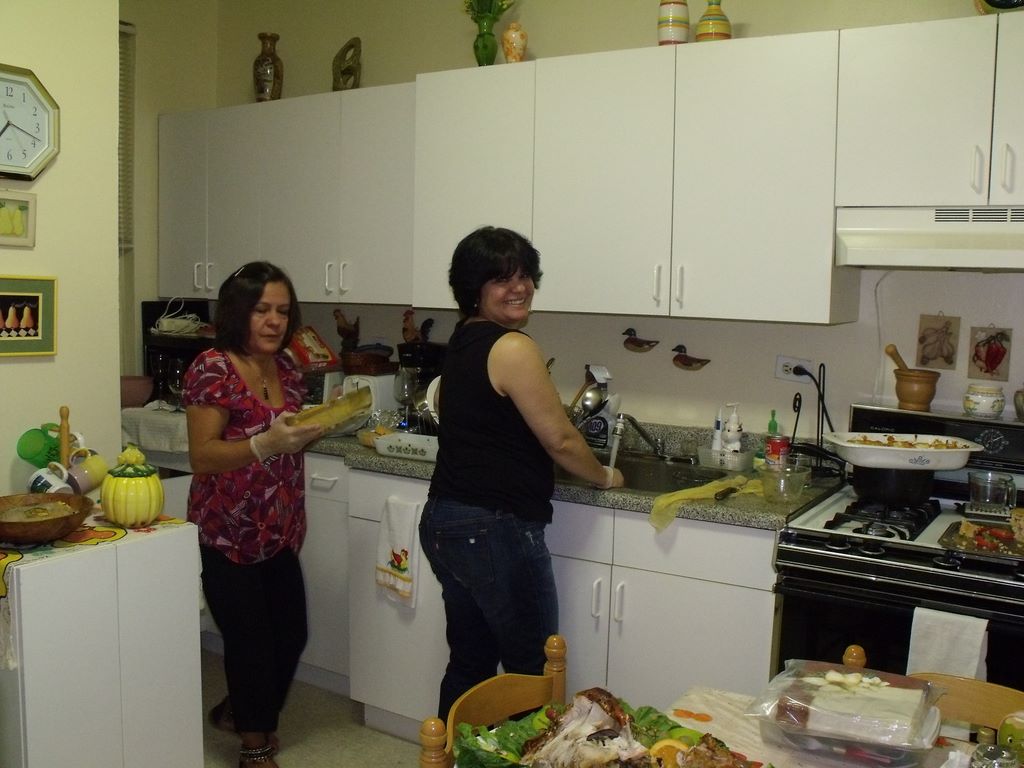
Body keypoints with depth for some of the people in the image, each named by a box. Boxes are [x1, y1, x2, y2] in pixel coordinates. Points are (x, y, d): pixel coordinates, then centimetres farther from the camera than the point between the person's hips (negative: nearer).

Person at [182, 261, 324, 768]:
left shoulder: (285, 368, 6)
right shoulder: (212, 369, -15)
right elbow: (202, 457, -21)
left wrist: (322, 421, -2)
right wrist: (266, 444, -34)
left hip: (279, 533, 7)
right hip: (228, 536, -7)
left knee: (291, 634, 13)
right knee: (251, 641, 3)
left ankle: (236, 711, 40)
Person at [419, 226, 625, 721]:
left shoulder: (461, 342, 12)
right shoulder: (512, 347, -15)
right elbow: (561, 440, -11)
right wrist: (605, 477, 6)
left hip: (442, 523, 9)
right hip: (495, 530, -9)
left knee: (469, 663, 19)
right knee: (532, 674, 4)